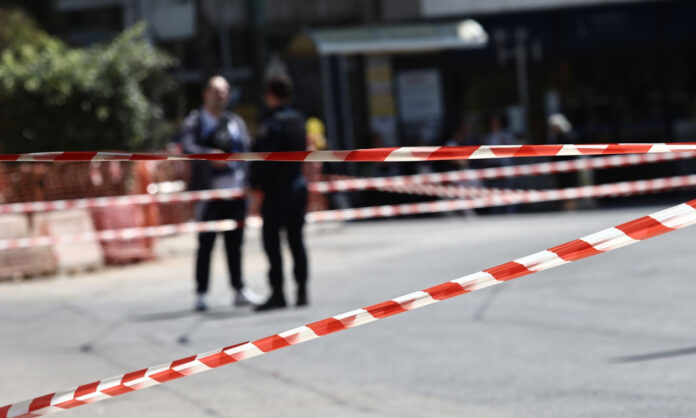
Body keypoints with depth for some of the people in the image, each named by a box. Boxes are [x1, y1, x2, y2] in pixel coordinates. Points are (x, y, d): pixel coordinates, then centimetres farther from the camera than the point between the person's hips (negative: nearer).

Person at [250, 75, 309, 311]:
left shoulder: (271, 123, -13)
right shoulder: (298, 120, 10)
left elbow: (264, 157, -18)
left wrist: (257, 186, -11)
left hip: (277, 188, -7)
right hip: (298, 184, 7)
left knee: (271, 239, -4)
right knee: (296, 239, 11)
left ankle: (277, 292, -7)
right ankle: (302, 290, 10)